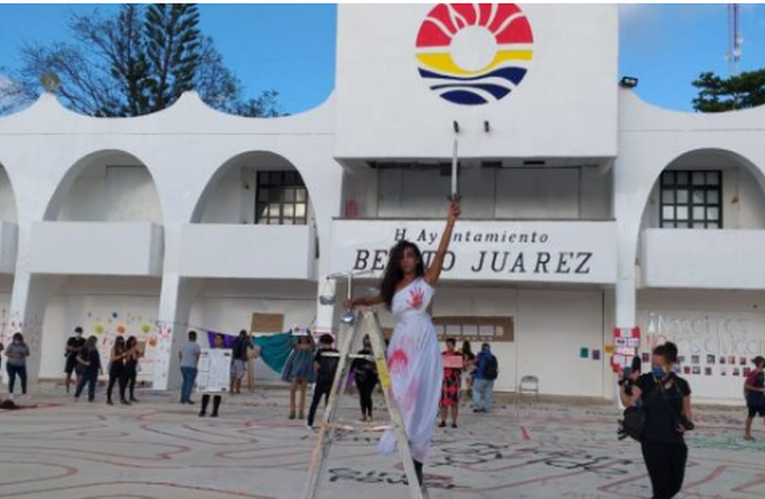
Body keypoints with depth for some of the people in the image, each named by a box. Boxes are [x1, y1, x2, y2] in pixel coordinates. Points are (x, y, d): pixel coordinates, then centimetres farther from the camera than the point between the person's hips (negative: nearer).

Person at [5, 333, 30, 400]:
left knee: (24, 378, -7)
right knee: (12, 378, -8)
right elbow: (6, 353, -15)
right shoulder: (11, 345, -9)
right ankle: (10, 394, 3)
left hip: (21, 366, 3)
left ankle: (24, 394, -1)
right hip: (11, 365, -3)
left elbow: (28, 353, 9)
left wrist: (23, 355, -14)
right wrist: (15, 355, -26)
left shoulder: (24, 345, 3)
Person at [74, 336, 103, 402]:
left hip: (94, 370, 6)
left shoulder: (95, 350, 11)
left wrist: (100, 368, 15)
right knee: (82, 383, -3)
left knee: (92, 384, 5)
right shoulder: (84, 349, -7)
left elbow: (98, 360, 17)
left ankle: (91, 397, 9)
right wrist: (84, 363, -20)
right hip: (85, 369, -6)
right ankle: (76, 396, 10)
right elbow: (78, 357, -11)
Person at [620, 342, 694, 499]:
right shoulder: (645, 381, -7)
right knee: (662, 486, -5)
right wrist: (623, 385, -35)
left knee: (675, 485, 14)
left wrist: (687, 424, -8)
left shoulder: (681, 384, 1)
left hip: (676, 442, 4)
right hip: (653, 442, -4)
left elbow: (686, 411, 12)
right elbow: (628, 402, -18)